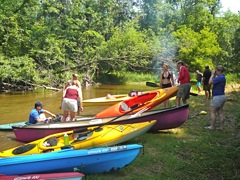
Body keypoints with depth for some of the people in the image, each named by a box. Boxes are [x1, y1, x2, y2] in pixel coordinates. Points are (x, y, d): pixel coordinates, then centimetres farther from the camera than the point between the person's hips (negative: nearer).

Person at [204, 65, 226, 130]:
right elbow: (214, 82, 17)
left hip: (217, 97, -10)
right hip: (222, 96, 10)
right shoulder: (222, 77, 13)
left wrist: (212, 75, -9)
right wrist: (214, 76, 8)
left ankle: (212, 126, 3)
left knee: (213, 112, -1)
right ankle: (221, 127, 14)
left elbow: (210, 82, -21)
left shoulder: (220, 77, -20)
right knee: (220, 112, 12)